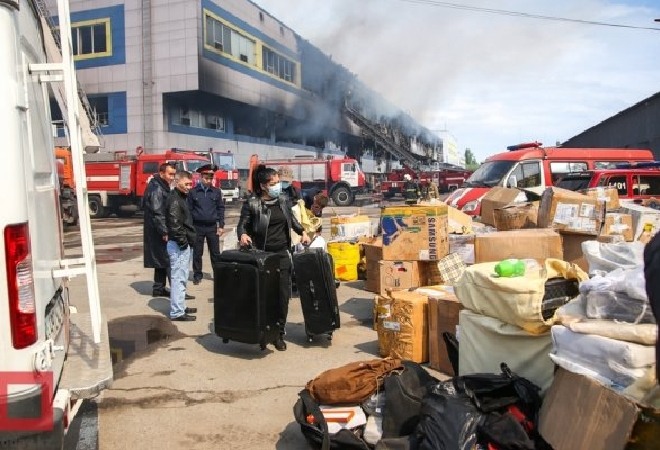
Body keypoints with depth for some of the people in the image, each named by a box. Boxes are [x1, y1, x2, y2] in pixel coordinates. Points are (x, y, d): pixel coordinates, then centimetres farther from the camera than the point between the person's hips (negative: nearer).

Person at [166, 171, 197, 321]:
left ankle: (180, 306, 27)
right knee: (178, 278, -7)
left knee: (182, 278, 17)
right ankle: (177, 312, -2)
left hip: (184, 244, 10)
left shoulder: (182, 197, 16)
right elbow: (174, 223, -24)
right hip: (179, 245, -10)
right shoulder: (175, 199, -15)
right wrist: (182, 241, -18)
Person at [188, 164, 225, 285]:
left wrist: (221, 226, 1)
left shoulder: (217, 192, 3)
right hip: (197, 227, -1)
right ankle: (197, 275, 17)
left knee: (215, 252, 6)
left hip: (212, 227, 1)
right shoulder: (193, 192, -1)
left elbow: (221, 209, 5)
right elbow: (189, 210, 2)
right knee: (197, 252, 7)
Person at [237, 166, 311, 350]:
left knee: (283, 294, 2)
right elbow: (242, 225, -6)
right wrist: (242, 235, -27)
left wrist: (302, 232, 9)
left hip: (282, 253, 4)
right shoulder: (252, 204, -7)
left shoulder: (284, 199, 6)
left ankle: (279, 333, 14)